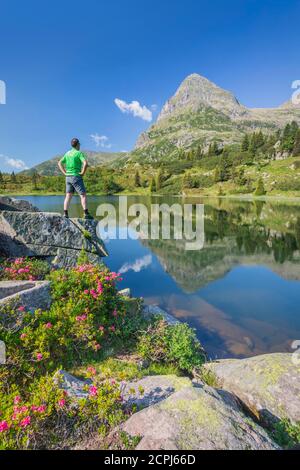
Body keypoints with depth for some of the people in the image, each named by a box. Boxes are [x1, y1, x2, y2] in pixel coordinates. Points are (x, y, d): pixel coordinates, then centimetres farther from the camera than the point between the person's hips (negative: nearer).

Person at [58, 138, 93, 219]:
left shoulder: (68, 153, 14)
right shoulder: (79, 153, -7)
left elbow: (59, 163, 17)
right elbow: (85, 163, -23)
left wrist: (65, 173, 11)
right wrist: (83, 173, -13)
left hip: (68, 177, 7)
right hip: (76, 177, -7)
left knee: (68, 196, 6)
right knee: (83, 195, -4)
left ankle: (65, 214, 3)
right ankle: (86, 214, -9)